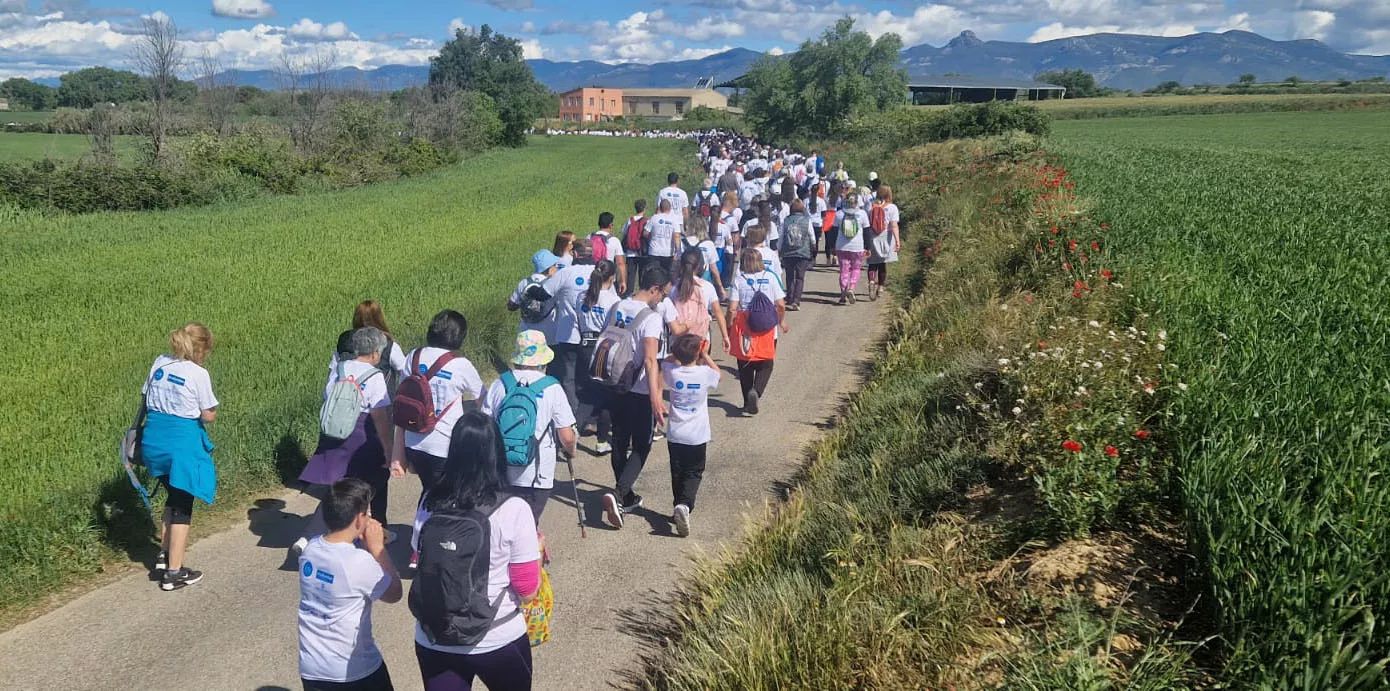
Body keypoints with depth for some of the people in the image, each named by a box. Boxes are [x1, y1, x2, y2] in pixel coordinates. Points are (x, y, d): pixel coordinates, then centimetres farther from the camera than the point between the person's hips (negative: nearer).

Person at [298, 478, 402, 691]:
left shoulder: (310, 548, -6)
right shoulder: (359, 562, -25)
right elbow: (394, 594, -8)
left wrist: (363, 544, -2)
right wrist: (377, 548, -8)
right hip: (355, 670, -5)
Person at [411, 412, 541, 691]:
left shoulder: (429, 502, -6)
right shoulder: (514, 510, -18)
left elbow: (421, 564, 9)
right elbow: (527, 591, -12)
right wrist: (537, 549, 5)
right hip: (498, 642, -2)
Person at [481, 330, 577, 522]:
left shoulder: (500, 384, -1)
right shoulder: (552, 389, -8)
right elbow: (567, 438, -8)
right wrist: (570, 451, 15)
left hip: (500, 472, 3)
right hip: (535, 477, -3)